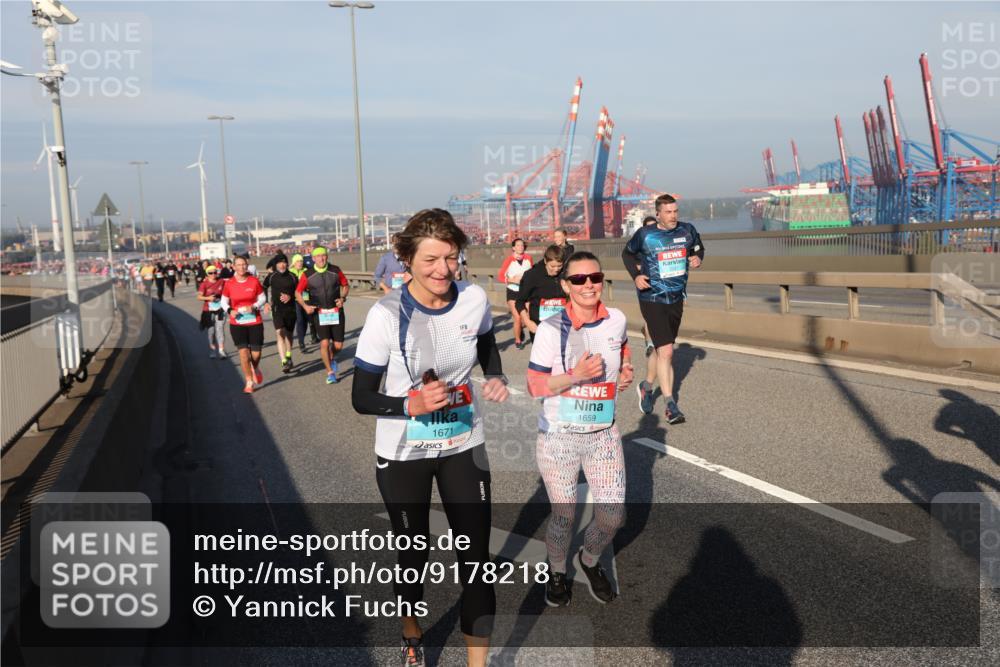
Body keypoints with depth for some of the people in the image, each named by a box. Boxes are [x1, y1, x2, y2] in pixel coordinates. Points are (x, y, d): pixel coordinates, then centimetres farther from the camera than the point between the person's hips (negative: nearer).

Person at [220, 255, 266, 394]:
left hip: (255, 322, 0)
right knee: (243, 352, -7)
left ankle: (255, 369, 38)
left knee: (256, 353, 1)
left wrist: (254, 306, -14)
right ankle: (249, 382, 8)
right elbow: (224, 301, 8)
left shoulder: (254, 281, -3)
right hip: (237, 323, 0)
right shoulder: (229, 284, -2)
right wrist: (230, 310, -12)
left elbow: (262, 298, 5)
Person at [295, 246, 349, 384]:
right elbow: (298, 292, 5)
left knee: (338, 345, 1)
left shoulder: (335, 270, -1)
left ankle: (332, 358, 38)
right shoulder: (308, 275, -4)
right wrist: (305, 306, -9)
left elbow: (345, 285, 11)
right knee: (324, 343, -12)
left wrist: (343, 298, -7)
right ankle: (330, 373, 6)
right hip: (319, 313, -1)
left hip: (336, 311, 1)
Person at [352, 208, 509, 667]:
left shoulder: (475, 299, -10)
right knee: (413, 552, 17)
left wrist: (496, 379, -7)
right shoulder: (387, 315, -21)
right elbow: (361, 397, -15)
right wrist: (412, 405, -31)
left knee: (475, 556, 1)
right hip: (403, 454, -2)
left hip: (464, 445, 2)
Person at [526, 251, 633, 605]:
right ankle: (557, 572, 40)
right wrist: (575, 375, -25)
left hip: (604, 436, 3)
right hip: (558, 438, -3)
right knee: (563, 516, 9)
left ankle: (590, 561, 36)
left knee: (613, 516, 3)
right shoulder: (552, 329, -15)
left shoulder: (617, 320, -3)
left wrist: (626, 371, 0)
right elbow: (534, 386, -11)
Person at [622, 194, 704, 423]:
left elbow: (698, 248, 20)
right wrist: (635, 275, -7)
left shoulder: (687, 230, 1)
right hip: (652, 299, -5)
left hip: (677, 299, 5)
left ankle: (647, 388, 40)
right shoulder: (645, 234, -8)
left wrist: (697, 258, -4)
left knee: (661, 350, 17)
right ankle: (670, 405, -10)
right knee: (666, 351, -15)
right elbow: (627, 253, 9)